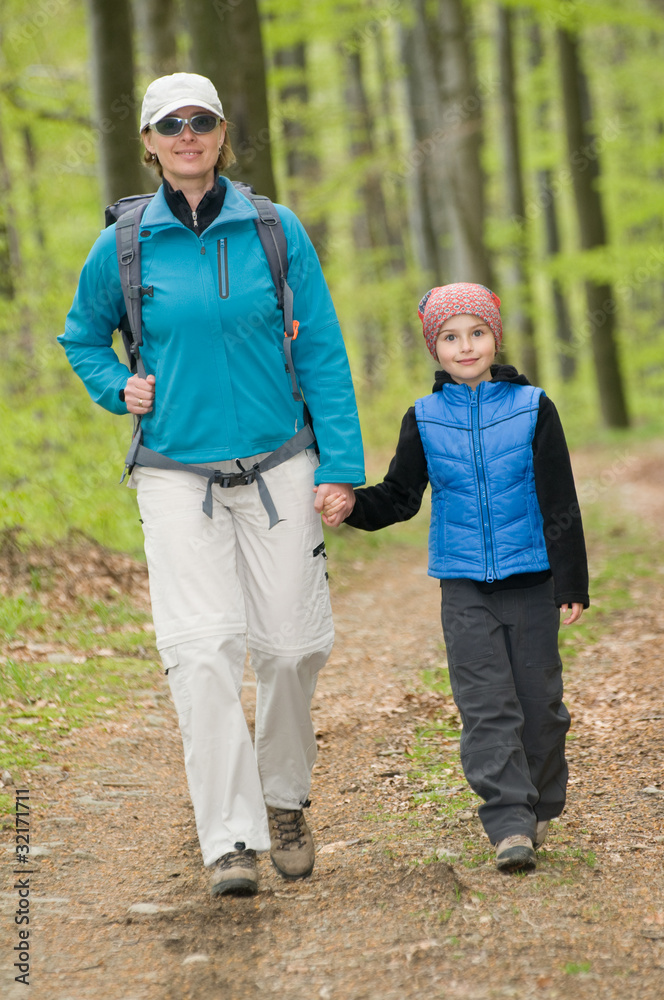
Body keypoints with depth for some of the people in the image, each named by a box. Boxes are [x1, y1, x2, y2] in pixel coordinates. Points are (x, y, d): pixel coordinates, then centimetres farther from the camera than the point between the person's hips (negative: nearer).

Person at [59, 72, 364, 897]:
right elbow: (82, 335, 19)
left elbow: (323, 351, 4)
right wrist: (119, 389, -1)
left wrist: (342, 463, -1)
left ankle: (284, 798, 28)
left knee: (292, 644, 2)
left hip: (278, 467, 1)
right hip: (176, 476, -1)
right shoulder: (123, 248, 1)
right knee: (204, 648, -14)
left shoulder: (276, 232, 1)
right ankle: (229, 840, -13)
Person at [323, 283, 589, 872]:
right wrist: (352, 506, -11)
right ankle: (510, 826, -11)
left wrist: (571, 582, -1)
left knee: (539, 701, 5)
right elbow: (399, 498, 10)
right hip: (464, 586, 0)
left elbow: (560, 503, 1)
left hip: (530, 580, 0)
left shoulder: (532, 409, 0)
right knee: (486, 706, -8)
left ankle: (541, 807, 26)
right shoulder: (424, 421, 4)